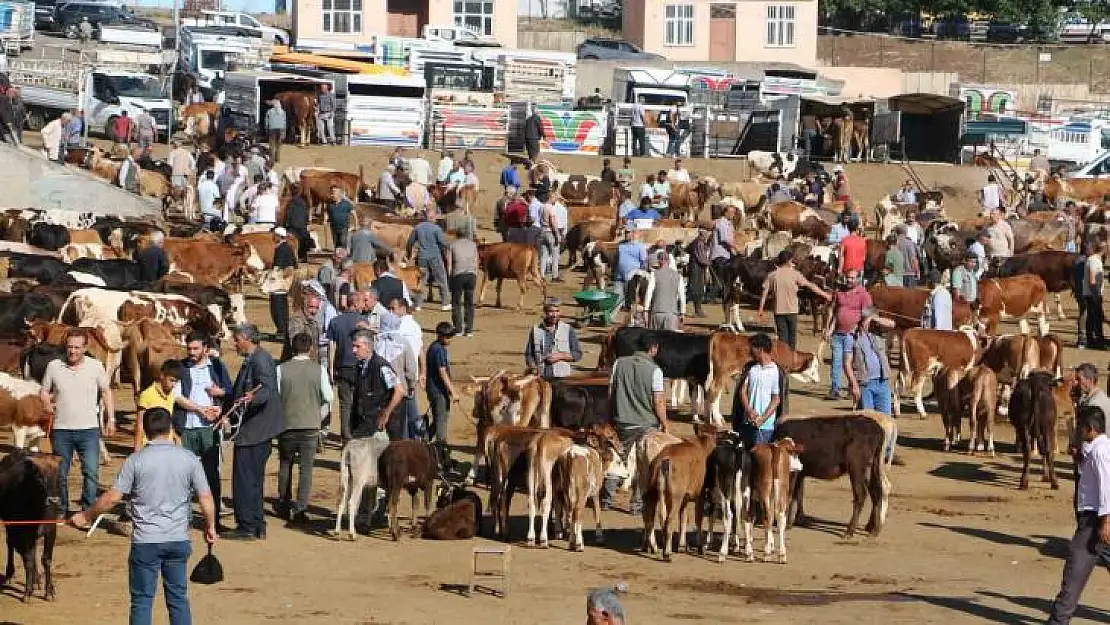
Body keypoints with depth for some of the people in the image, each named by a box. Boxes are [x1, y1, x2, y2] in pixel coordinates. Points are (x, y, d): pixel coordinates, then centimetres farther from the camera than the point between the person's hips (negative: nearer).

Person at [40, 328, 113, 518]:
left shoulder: (95, 367, -2)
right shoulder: (53, 366, -1)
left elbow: (106, 392, 9)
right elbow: (44, 391, 12)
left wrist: (110, 419, 6)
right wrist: (46, 403, -8)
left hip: (88, 430, -1)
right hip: (61, 430, 1)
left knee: (91, 472, -7)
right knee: (60, 473, 8)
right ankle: (61, 511, 22)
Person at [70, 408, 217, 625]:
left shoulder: (135, 460, -8)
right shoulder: (189, 459, -2)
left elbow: (113, 497, -9)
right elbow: (206, 497, -1)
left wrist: (85, 516, 4)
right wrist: (210, 526, 14)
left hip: (146, 541, -2)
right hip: (178, 540, 3)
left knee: (142, 601, 4)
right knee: (178, 598, 12)